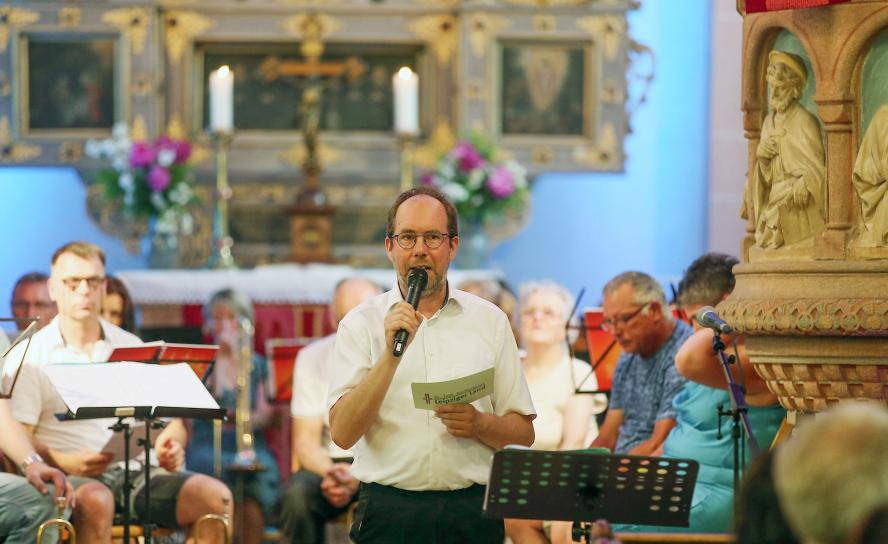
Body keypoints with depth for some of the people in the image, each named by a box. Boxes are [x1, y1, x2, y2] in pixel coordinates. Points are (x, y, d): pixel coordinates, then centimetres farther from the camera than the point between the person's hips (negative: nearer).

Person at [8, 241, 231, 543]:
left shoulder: (131, 347, 20)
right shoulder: (30, 356, 6)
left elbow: (171, 420, 21)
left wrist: (171, 446, -3)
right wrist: (63, 462, -22)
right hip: (71, 479, -4)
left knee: (216, 496, -22)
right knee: (95, 501, -41)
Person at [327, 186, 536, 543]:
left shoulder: (490, 321, 10)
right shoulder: (360, 324, 4)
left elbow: (523, 433, 11)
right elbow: (342, 433, -8)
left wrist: (479, 425, -9)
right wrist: (391, 355, -17)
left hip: (473, 511, 1)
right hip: (390, 511, -1)